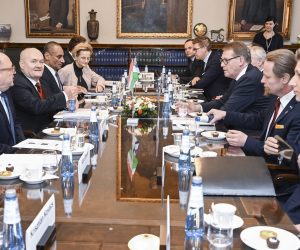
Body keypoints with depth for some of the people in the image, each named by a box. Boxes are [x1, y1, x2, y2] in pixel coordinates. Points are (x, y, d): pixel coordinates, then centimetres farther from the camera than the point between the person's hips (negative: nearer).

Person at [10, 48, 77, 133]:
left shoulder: (41, 82, 12)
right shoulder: (17, 84, -13)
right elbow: (36, 107, -23)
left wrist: (67, 103, -5)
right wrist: (64, 95, -21)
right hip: (30, 136, -8)